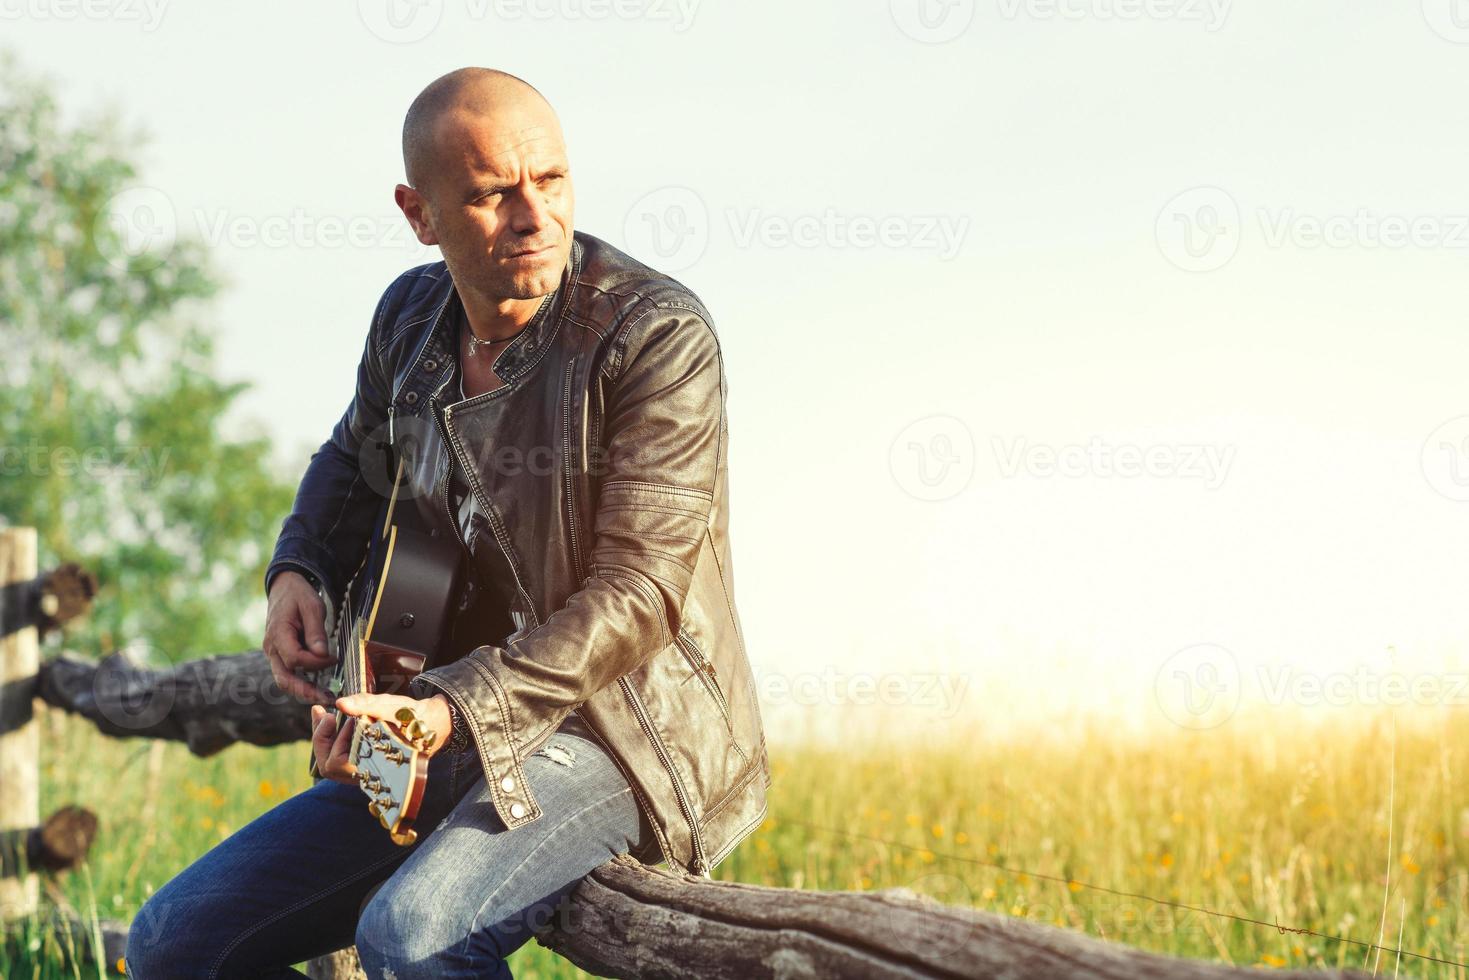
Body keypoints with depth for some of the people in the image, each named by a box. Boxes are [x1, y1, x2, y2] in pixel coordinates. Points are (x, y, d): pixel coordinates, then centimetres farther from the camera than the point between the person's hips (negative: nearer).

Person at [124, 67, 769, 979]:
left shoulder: (656, 333, -16)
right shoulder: (411, 316, 5)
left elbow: (637, 595, -22)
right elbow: (353, 458, 28)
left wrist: (453, 713, -31)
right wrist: (299, 573, 8)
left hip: (630, 739, -7)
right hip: (445, 740, 8)